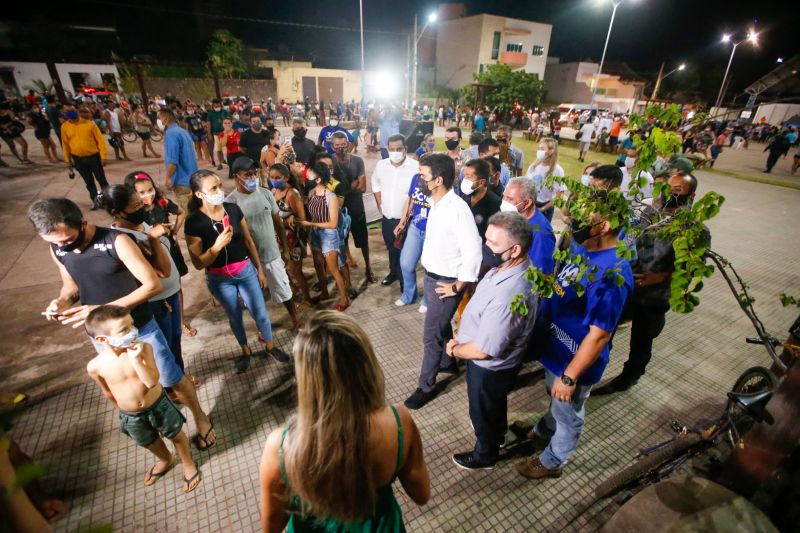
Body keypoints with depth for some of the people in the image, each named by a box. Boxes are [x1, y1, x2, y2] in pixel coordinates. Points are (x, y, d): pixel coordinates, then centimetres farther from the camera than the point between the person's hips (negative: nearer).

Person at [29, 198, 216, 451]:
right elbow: (70, 284, 13)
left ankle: (200, 417, 29)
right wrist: (61, 301, -10)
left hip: (140, 328, -5)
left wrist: (103, 309, -30)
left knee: (171, 378, 6)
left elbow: (153, 285, -26)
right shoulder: (57, 250, -5)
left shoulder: (116, 241, -23)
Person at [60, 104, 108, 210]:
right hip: (78, 159, 3)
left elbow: (100, 140, -7)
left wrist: (103, 156, -11)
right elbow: (65, 144, 8)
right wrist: (68, 160, 8)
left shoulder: (89, 124, -8)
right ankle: (95, 201, 19)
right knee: (89, 182, 11)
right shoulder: (65, 127, 0)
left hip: (94, 157, -3)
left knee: (101, 180, 6)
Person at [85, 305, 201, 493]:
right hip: (131, 416, 2)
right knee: (151, 443, 28)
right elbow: (108, 393, -1)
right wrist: (122, 409, 13)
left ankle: (188, 463, 47)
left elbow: (152, 381, -31)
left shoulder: (143, 348, -26)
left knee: (177, 435, 18)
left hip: (159, 405, -2)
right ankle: (166, 460, 59)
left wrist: (135, 359, -39)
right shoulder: (95, 366, -20)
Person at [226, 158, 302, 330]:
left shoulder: (266, 193, -4)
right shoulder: (230, 202, -14)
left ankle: (296, 319, 34)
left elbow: (278, 223, 4)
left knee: (284, 290, 14)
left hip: (272, 254, 2)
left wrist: (285, 249, 7)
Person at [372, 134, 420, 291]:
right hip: (386, 218, 5)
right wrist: (380, 204, 12)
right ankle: (394, 272, 45)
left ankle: (405, 283, 19)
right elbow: (376, 184, 17)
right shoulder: (381, 165, 0)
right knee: (391, 249, 23)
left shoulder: (416, 167, -17)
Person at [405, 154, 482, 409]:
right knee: (442, 326, 26)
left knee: (431, 337, 5)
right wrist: (428, 274, 9)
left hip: (445, 283, -8)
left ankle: (426, 386, 25)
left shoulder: (458, 209, -25)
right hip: (430, 277, 8)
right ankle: (448, 362, 51)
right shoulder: (436, 203, 1)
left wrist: (456, 286, -18)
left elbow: (473, 251, -26)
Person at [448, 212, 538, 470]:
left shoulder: (508, 297, -43)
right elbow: (481, 305, 4)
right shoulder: (510, 266, -13)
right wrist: (461, 333, 1)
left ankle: (485, 455, 52)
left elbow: (482, 350, -32)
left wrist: (453, 349, -13)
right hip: (496, 361, 8)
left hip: (490, 366, -8)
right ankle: (497, 432, 65)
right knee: (495, 402, 35)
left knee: (483, 410, 22)